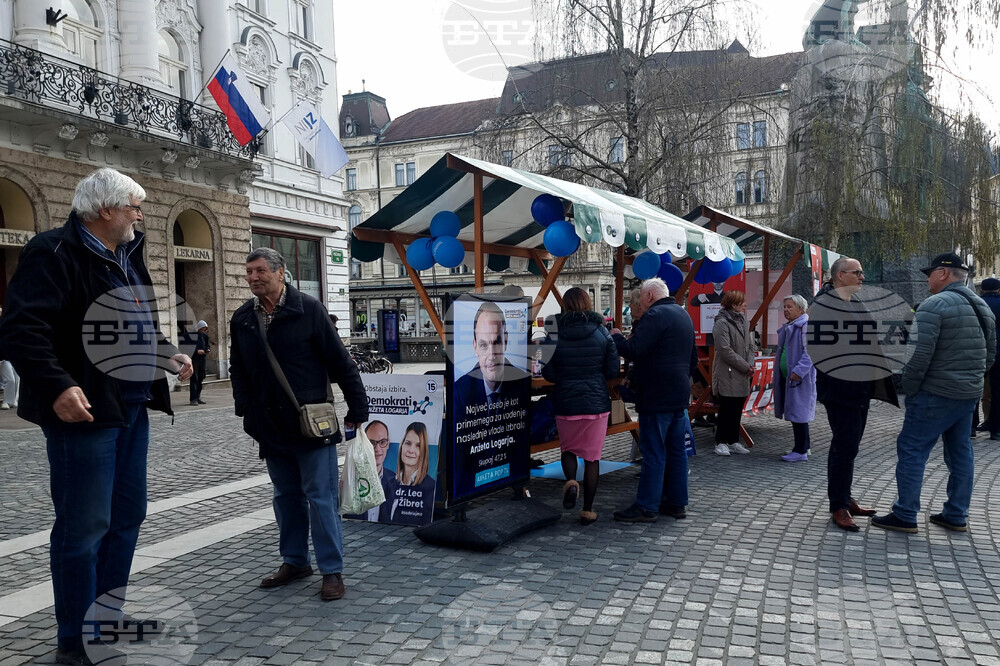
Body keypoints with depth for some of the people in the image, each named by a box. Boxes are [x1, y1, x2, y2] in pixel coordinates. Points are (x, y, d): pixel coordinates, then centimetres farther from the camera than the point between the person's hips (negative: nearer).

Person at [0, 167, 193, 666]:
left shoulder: (126, 257, 17)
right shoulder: (54, 253, -12)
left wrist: (166, 355, 15)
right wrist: (57, 386, -31)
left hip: (131, 408, 10)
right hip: (84, 411, -9)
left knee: (127, 515, 16)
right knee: (84, 526, -2)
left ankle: (109, 614, 32)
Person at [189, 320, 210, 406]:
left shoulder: (204, 335, 12)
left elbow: (208, 344, 20)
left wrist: (208, 349, -3)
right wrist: (197, 351, -24)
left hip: (202, 359, 6)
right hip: (193, 359, -6)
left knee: (201, 379, 9)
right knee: (194, 379, -10)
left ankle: (198, 398, 18)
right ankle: (193, 399, -9)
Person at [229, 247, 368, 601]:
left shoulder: (308, 309, -9)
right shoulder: (242, 319, 7)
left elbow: (340, 362, -8)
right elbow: (238, 369, 20)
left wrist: (357, 408, -7)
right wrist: (246, 410, 9)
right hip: (271, 426, 5)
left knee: (321, 498, -1)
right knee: (286, 496, 16)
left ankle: (332, 571, 9)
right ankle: (295, 561, 31)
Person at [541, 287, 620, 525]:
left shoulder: (556, 334, -7)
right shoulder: (602, 334, -3)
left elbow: (549, 374, -5)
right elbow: (613, 372, -1)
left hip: (566, 403, 0)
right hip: (597, 403, 1)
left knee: (568, 448, 20)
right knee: (592, 456, 10)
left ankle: (570, 481, -9)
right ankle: (588, 510, 14)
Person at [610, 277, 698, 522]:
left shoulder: (655, 315, -14)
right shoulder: (684, 315, 18)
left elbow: (633, 350, -21)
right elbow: (693, 358, 26)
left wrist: (616, 336, -3)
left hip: (657, 396, -9)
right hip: (680, 394, 9)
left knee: (653, 452, -5)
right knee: (676, 449, 12)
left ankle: (646, 506, 1)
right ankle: (677, 502, 19)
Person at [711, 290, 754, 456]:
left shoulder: (743, 322, 13)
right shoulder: (722, 323, -14)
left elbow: (750, 346, 15)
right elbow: (725, 350, -18)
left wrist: (750, 364, -2)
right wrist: (745, 366, -14)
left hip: (742, 376, 8)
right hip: (727, 375, -8)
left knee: (738, 409, 12)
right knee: (726, 409, -3)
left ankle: (734, 441, 21)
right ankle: (721, 442, 7)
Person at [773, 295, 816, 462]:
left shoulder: (806, 326, -14)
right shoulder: (787, 327, 17)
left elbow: (810, 351, -22)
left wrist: (798, 371, -27)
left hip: (800, 378, -10)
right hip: (786, 377, 10)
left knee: (798, 413, -7)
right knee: (794, 413, 14)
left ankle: (801, 452, -2)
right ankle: (803, 446, 25)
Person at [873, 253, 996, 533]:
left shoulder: (934, 305, -15)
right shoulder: (983, 307, 13)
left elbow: (920, 354, -21)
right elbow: (991, 355, 18)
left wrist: (908, 388, -11)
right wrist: (970, 379, 20)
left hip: (936, 394, -9)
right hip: (970, 394, 9)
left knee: (911, 450, -2)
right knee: (960, 453, 14)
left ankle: (904, 516, 1)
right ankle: (957, 516, 22)